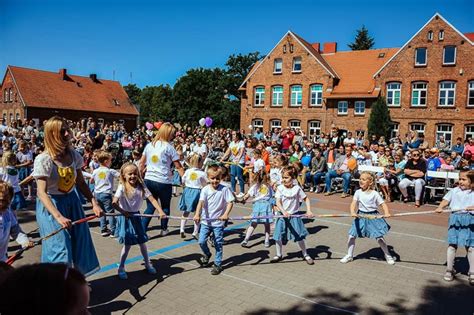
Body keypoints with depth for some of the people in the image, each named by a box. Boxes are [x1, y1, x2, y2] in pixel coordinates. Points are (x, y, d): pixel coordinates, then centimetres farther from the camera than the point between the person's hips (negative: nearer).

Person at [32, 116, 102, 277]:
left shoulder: (73, 155, -4)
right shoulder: (43, 159, -21)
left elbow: (81, 183, 5)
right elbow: (42, 192, -26)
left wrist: (94, 203, -5)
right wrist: (58, 217, -36)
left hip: (71, 201, 6)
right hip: (51, 205, -6)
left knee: (79, 243, 13)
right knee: (60, 247, -3)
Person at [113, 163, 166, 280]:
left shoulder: (141, 186, -8)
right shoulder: (122, 187, -16)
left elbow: (152, 199, -14)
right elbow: (114, 203, -24)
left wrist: (161, 211, -24)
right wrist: (124, 212, -29)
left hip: (136, 216, 3)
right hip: (125, 218, -3)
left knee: (142, 242, 11)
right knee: (127, 244, 1)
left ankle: (147, 263, 32)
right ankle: (121, 268, 21)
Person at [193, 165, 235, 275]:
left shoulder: (224, 189, -8)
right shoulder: (205, 189, -6)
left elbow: (230, 202, -12)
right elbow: (201, 202, -17)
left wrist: (226, 214, -28)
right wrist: (197, 214, -33)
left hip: (218, 222, -1)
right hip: (205, 221, 2)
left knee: (218, 244, 7)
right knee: (201, 241, 2)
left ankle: (218, 264, 24)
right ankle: (207, 254, 34)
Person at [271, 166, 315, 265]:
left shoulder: (297, 188, -5)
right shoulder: (280, 188, -7)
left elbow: (306, 199, 5)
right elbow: (278, 202, -15)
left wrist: (309, 211, -7)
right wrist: (284, 212, -31)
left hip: (294, 216, 0)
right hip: (282, 216, 1)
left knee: (299, 237, 4)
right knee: (278, 237, 4)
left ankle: (305, 255, 25)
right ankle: (279, 255, 26)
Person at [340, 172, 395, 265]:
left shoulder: (375, 194, -8)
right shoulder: (358, 192, -4)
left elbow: (383, 204, -8)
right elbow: (353, 203, -13)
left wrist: (386, 213, -28)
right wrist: (352, 212, -33)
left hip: (373, 217, -2)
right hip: (361, 217, 2)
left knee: (379, 238, -1)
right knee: (351, 236, 1)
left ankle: (388, 255, 24)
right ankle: (349, 255, 20)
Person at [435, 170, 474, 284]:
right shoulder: (454, 191, 9)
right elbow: (446, 200, 0)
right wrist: (440, 207, -18)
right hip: (455, 218, 2)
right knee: (452, 244, 3)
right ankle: (449, 270, 16)